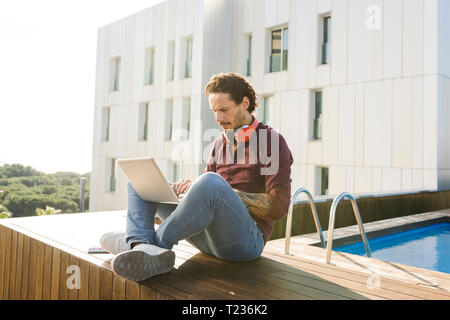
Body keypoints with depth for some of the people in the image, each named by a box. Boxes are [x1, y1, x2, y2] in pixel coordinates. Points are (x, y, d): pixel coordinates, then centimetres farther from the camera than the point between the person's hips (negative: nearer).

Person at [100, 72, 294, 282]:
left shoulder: (272, 141, -2)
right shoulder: (221, 144, 18)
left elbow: (278, 207, -12)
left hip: (248, 238, -7)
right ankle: (143, 248, -28)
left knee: (210, 183, -38)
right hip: (209, 237, 7)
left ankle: (157, 241, -18)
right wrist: (185, 188, -5)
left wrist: (224, 191, -18)